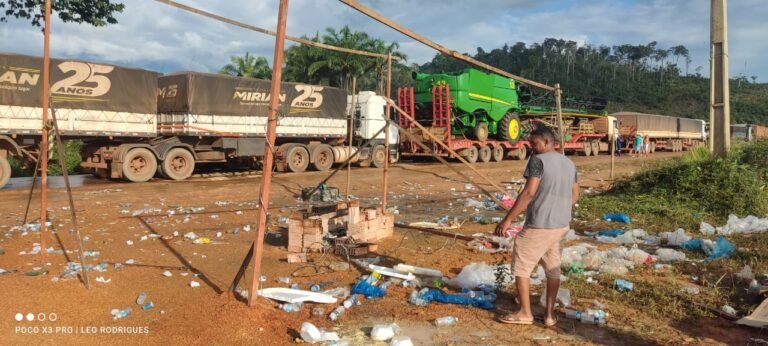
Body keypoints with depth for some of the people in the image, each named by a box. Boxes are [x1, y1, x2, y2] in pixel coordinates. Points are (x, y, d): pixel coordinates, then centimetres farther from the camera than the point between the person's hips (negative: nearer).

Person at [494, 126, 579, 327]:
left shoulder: (538, 160, -13)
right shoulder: (569, 163, 11)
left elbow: (529, 192, -21)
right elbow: (575, 195, 19)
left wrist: (508, 219, -20)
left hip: (538, 225, -8)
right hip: (562, 225, 8)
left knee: (521, 267, 6)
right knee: (553, 269, 17)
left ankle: (525, 313, 12)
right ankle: (550, 314, 21)